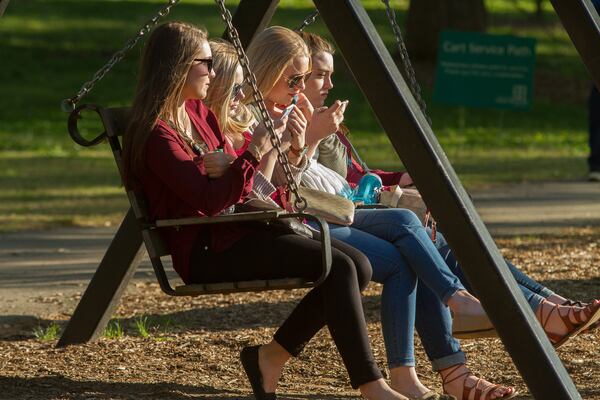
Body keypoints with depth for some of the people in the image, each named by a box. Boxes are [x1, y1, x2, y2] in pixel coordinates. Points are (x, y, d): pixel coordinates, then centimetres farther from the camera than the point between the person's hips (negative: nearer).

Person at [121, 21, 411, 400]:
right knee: (338, 267, -22)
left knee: (357, 265, -6)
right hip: (207, 251, -9)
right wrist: (254, 153, -24)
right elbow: (210, 201, -22)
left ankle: (272, 356, 3)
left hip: (234, 230, 9)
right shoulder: (156, 135, -14)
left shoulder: (198, 112, 14)